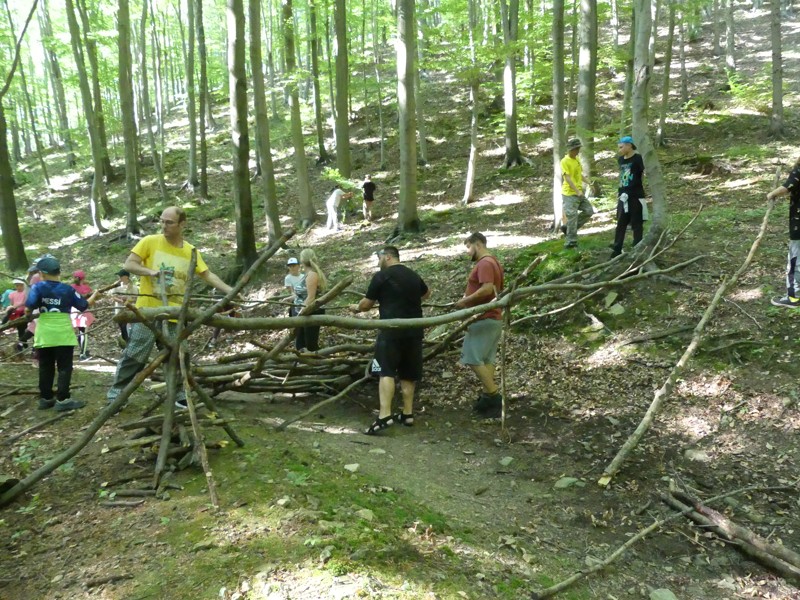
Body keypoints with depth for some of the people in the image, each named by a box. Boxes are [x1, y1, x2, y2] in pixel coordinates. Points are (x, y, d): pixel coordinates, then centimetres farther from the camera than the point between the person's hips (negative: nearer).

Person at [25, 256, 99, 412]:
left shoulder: (38, 287, -3)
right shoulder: (67, 289, -2)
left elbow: (29, 307, -14)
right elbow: (84, 306, 6)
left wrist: (28, 314, 9)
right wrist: (94, 296, 23)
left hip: (44, 334, 2)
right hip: (63, 333, -2)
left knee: (45, 367, 13)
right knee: (64, 367, 2)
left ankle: (45, 398, 21)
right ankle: (62, 399, -2)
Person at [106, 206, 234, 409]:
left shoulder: (190, 251, 5)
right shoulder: (150, 242, -4)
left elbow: (208, 275, 8)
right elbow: (128, 265, -5)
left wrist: (230, 291, 0)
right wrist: (150, 271, -22)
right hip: (148, 311, -3)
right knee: (133, 355, 1)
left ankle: (179, 395, 22)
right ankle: (115, 393, 13)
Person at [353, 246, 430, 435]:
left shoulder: (381, 276, -5)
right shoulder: (413, 276, 14)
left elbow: (367, 304, 0)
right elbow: (426, 293, 34)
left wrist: (358, 308, 21)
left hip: (392, 330, -6)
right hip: (414, 329, 7)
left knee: (386, 371, -10)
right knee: (408, 373, 13)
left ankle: (384, 415, -22)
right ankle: (407, 414, 18)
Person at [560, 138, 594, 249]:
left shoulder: (577, 159, 12)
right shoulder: (565, 161, -14)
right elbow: (567, 178, -21)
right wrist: (577, 191, -29)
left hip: (579, 193, 9)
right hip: (570, 194, -9)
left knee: (589, 211, 10)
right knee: (572, 217, -7)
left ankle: (567, 228, 17)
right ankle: (571, 242, 0)